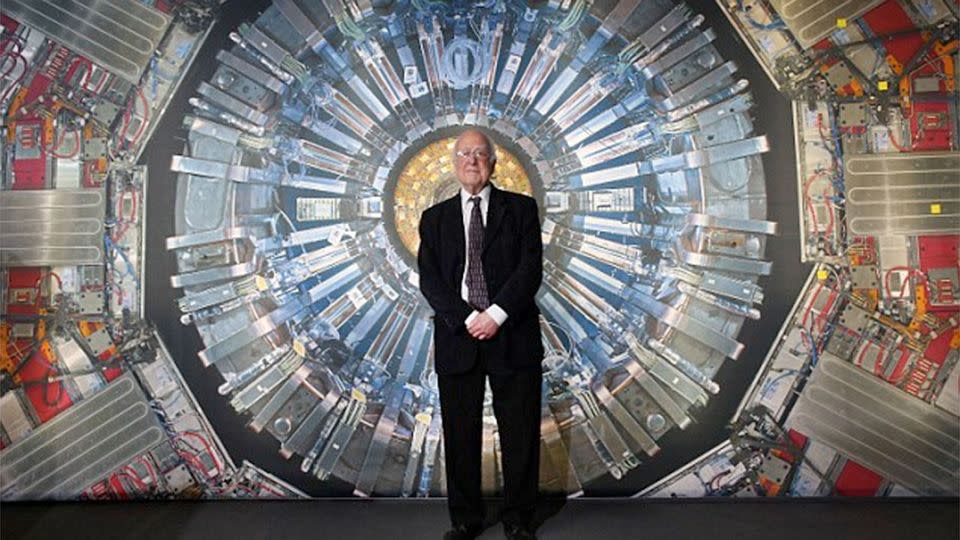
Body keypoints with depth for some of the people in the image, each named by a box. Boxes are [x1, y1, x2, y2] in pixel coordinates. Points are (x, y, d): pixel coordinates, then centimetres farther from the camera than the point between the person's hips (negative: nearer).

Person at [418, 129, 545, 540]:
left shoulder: (521, 208, 7)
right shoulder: (435, 218, 12)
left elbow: (530, 268, -4)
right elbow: (429, 279, 2)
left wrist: (496, 314, -15)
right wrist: (466, 318, -12)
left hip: (512, 336, -1)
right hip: (457, 337, 1)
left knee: (520, 435, 6)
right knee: (460, 436, 8)